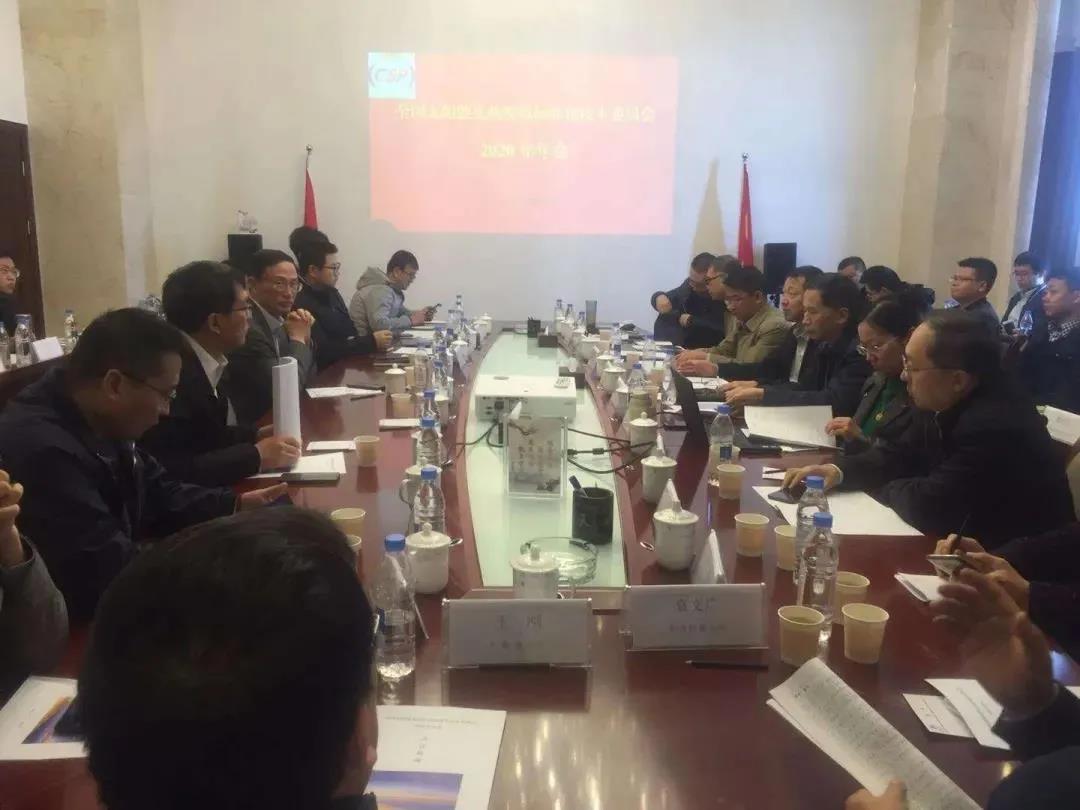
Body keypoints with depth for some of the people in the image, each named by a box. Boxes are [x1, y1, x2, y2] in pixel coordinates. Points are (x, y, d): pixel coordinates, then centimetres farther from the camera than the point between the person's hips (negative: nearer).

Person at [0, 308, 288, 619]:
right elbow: (114, 576, -28)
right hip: (74, 624, -8)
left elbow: (156, 495, 11)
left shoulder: (101, 423, -3)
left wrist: (236, 505, -2)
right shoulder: (43, 453, -31)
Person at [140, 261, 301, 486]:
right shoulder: (174, 374, -24)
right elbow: (169, 470, -30)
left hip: (205, 491, 8)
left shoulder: (198, 363, 2)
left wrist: (256, 435, 0)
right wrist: (257, 456, -23)